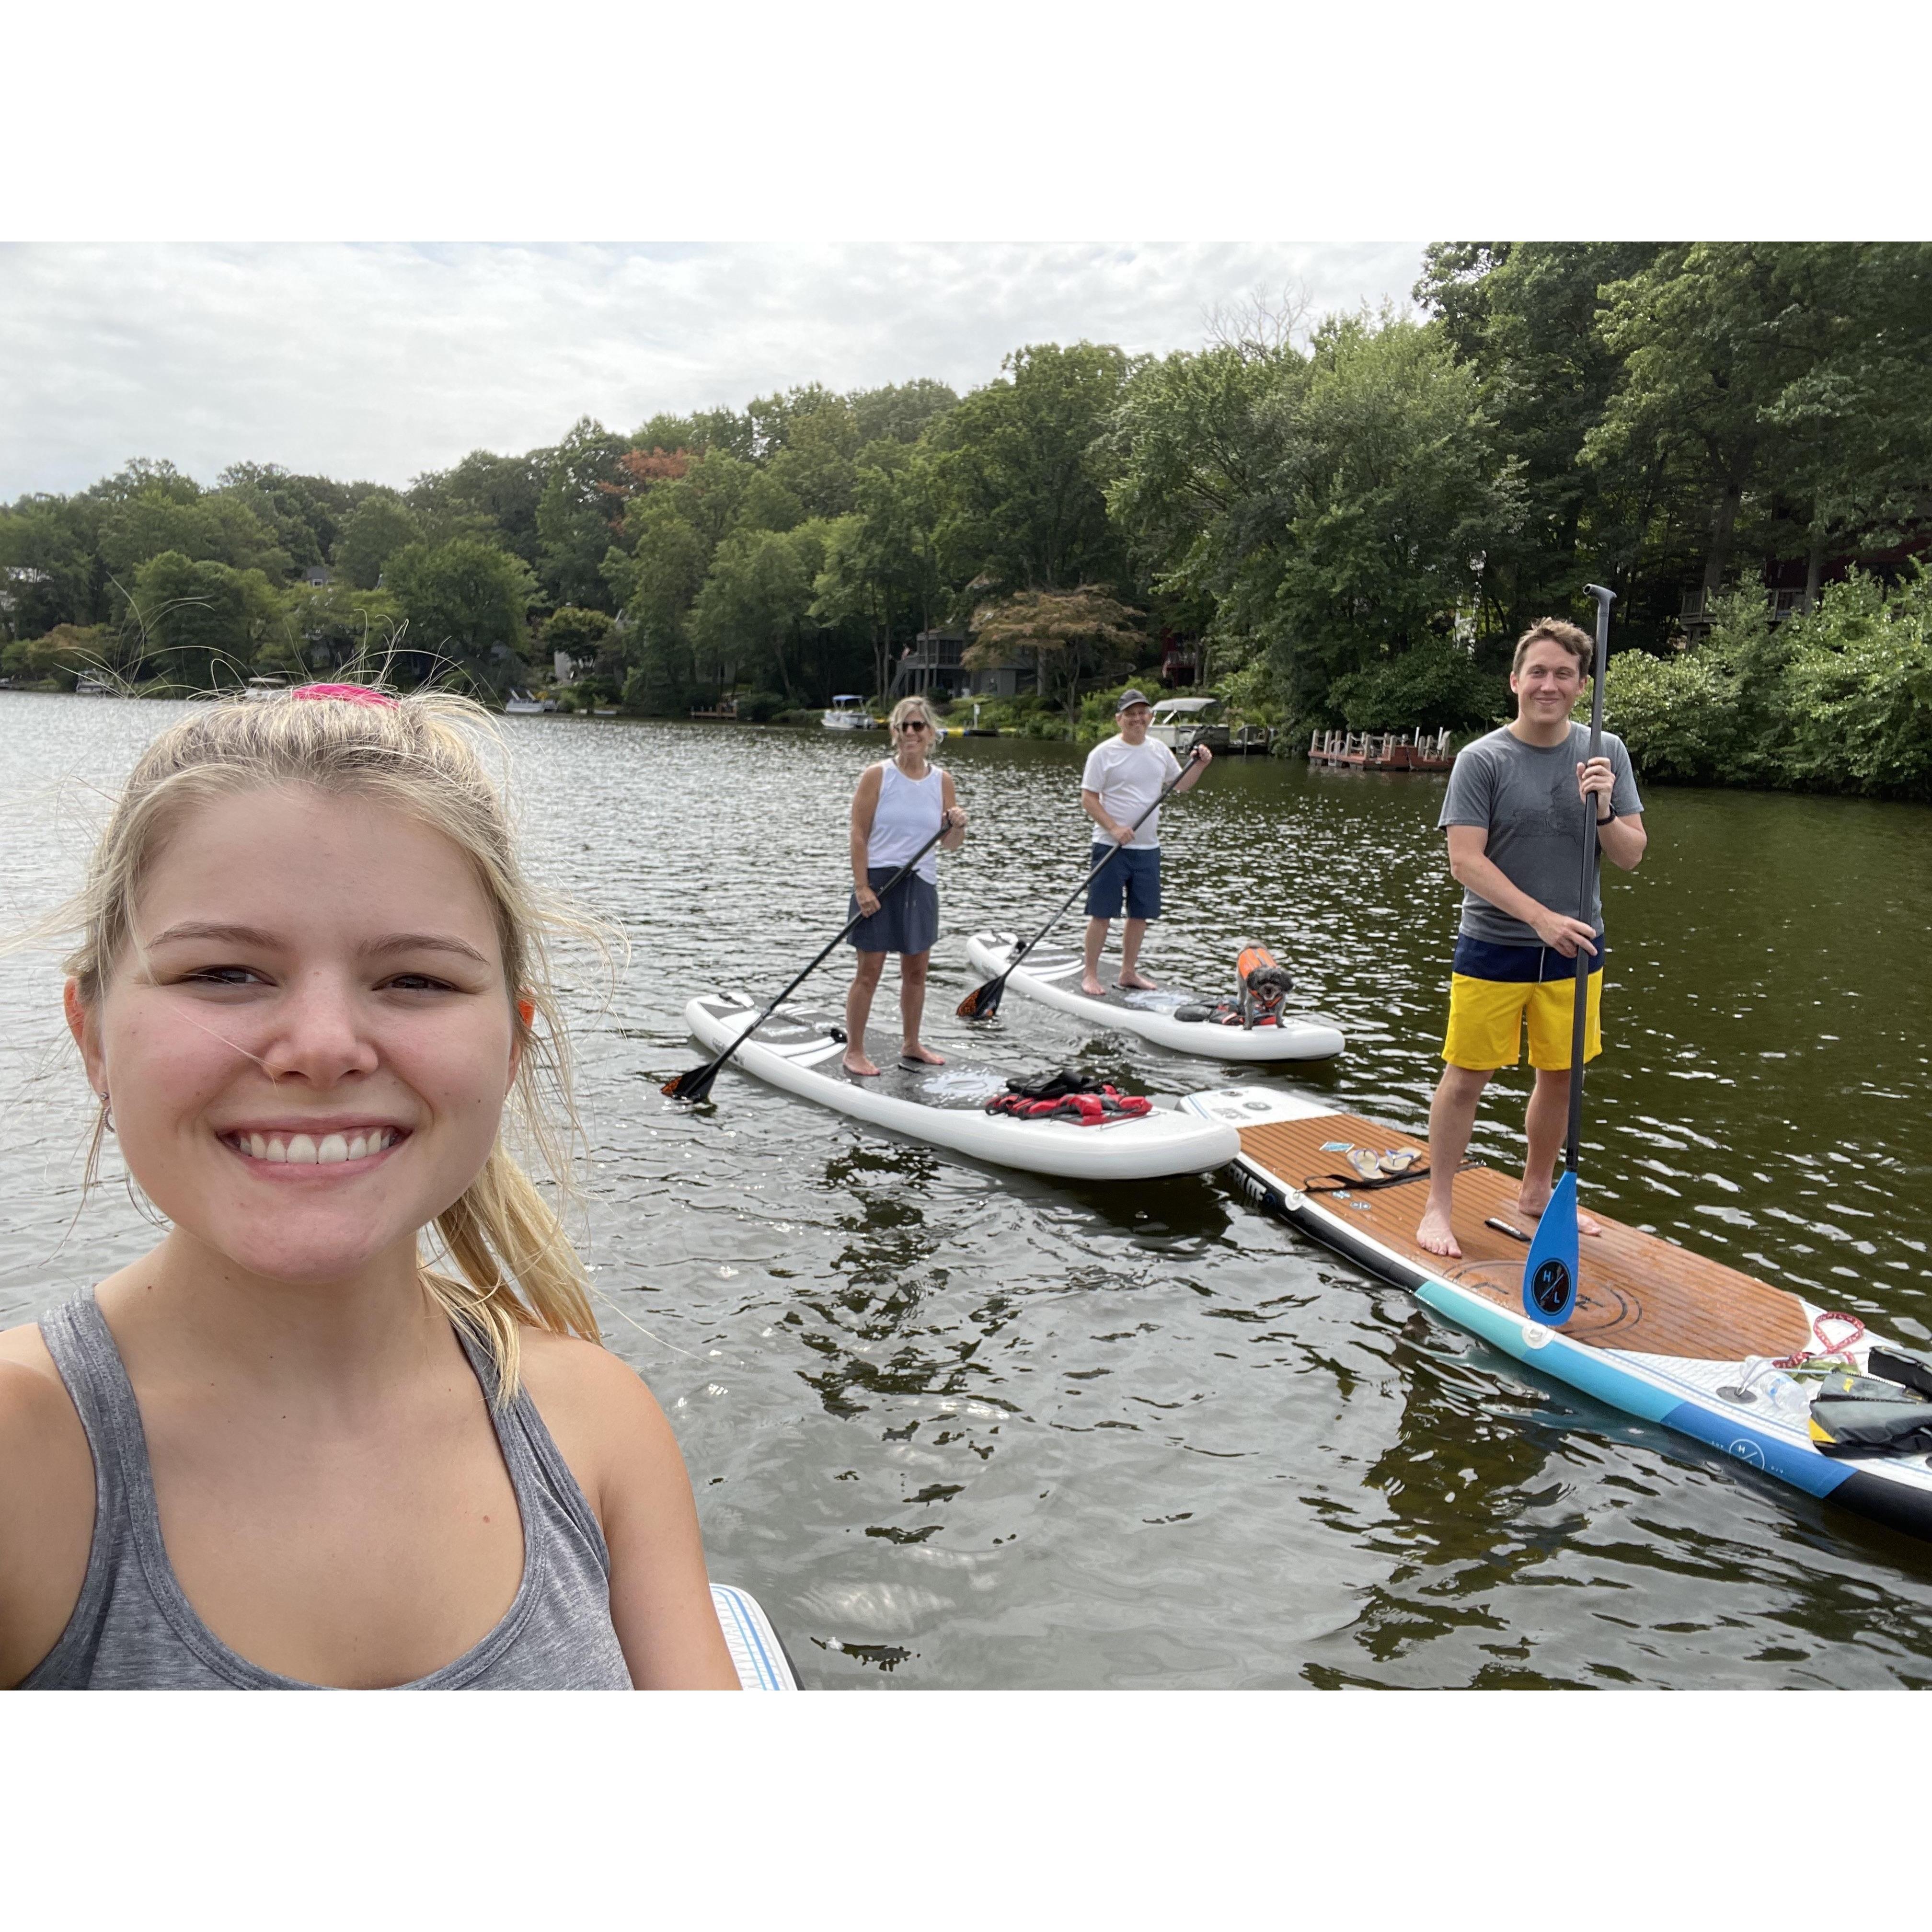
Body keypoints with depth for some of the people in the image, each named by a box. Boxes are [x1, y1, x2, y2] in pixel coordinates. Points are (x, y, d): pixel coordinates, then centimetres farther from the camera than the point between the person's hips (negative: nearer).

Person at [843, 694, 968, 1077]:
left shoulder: (942, 780, 5)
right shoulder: (876, 775, -7)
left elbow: (950, 845, 8)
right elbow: (859, 835, -9)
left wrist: (958, 825, -14)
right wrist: (862, 887, -16)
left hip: (921, 885, 5)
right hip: (879, 880, -4)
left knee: (917, 970, 13)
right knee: (869, 972, -2)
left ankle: (911, 1044, 28)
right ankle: (854, 1052, 8)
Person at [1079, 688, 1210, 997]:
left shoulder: (1160, 751, 10)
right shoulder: (1104, 753, -6)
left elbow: (1181, 786, 21)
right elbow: (1088, 799, -8)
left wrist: (1198, 765, 2)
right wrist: (1114, 829, -19)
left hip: (1148, 848, 5)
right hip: (1111, 847, -5)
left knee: (1141, 914, 10)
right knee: (1102, 914, -3)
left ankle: (1128, 972, 22)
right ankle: (1090, 975, 6)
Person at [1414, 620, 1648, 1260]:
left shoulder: (1606, 754, 2)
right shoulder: (1481, 760, -10)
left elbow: (1632, 856, 1)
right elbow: (1466, 860, -16)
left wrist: (1603, 812, -20)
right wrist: (1540, 917, -24)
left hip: (1576, 946, 4)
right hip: (1493, 948, -4)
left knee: (1560, 1077, 15)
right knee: (1466, 1079, 2)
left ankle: (1536, 1192, 34)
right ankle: (1438, 1205, 15)